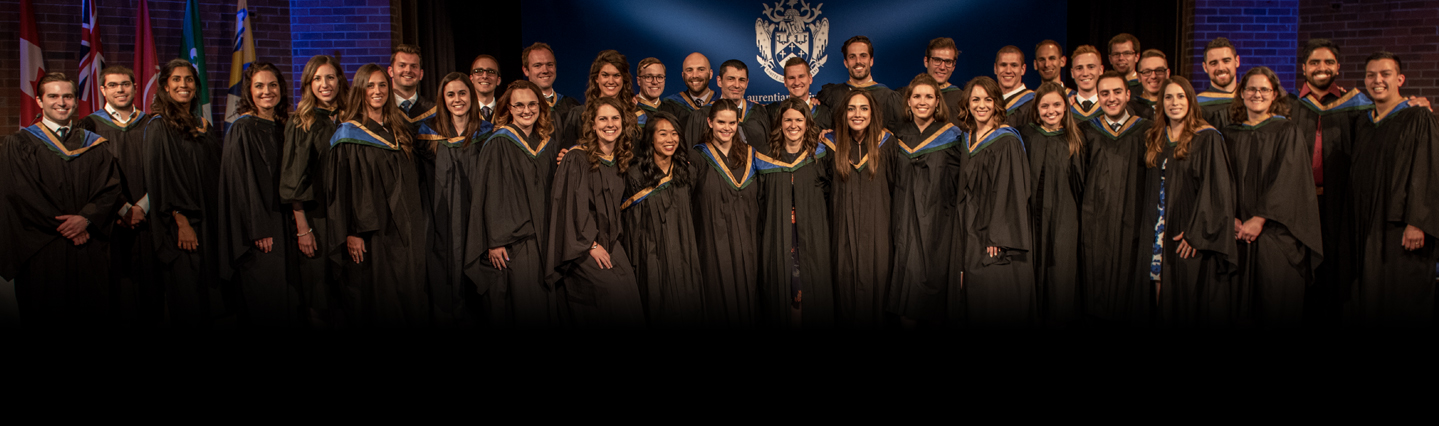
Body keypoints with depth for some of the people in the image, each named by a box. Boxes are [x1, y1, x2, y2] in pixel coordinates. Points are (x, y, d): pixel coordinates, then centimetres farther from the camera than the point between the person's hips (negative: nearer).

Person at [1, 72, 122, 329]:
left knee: (93, 314, 4)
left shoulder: (94, 145, 12)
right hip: (42, 252, -2)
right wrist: (63, 226, -13)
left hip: (90, 250, 2)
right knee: (47, 315, 2)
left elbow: (111, 187, 2)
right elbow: (21, 193, -6)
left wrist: (86, 218, -15)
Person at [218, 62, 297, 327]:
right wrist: (259, 230, -18)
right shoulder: (243, 129, -8)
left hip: (281, 224, 7)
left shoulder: (282, 128, 13)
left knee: (285, 294, 8)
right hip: (257, 227, -7)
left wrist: (294, 218, 12)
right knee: (265, 296, -7)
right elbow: (242, 182, -13)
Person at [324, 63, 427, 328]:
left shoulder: (399, 131, 13)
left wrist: (417, 225, 11)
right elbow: (340, 188, -7)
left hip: (404, 231, 5)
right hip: (369, 233, -5)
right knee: (375, 299, -3)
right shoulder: (349, 135, -3)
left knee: (409, 294, 5)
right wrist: (350, 233, -14)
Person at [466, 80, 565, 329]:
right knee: (521, 307, -8)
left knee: (546, 304, 4)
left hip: (542, 238, 5)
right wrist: (495, 241, -13)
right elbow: (490, 194, -9)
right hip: (511, 238, -5)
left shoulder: (547, 143, 12)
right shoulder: (498, 144, -5)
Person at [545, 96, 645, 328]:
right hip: (584, 250, -6)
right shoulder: (577, 159, -10)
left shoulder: (620, 160, 11)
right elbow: (574, 204, -13)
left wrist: (614, 243, 10)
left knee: (630, 298, -10)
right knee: (614, 293, -19)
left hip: (611, 246, 6)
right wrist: (591, 244, -14)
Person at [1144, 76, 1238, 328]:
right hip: (1163, 236, 5)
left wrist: (1195, 233, -18)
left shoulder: (1207, 138, -6)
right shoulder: (1154, 139, 11)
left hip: (1191, 237, -5)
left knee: (1194, 302, -1)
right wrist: (1149, 229, 7)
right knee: (1167, 302, 8)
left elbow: (1215, 188, -12)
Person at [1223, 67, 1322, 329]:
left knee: (1277, 305, -3)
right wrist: (1232, 218, -8)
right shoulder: (1231, 134, 11)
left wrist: (1259, 219, -16)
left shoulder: (1286, 133, 1)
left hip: (1276, 232, -3)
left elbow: (1286, 180, -8)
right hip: (1240, 231, 3)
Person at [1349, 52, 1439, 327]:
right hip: (1369, 229, 6)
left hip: (1402, 231, -6)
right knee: (1370, 302, 8)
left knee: (1402, 305, -4)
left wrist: (1417, 223, -19)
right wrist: (1358, 226, 13)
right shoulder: (1364, 126, 15)